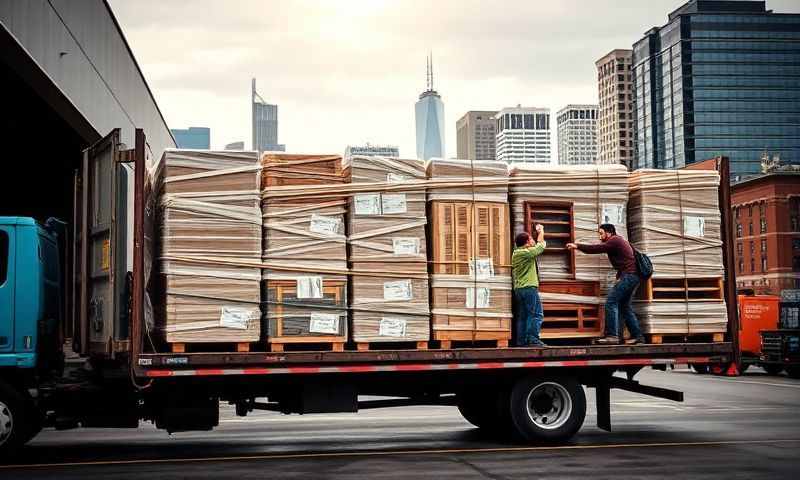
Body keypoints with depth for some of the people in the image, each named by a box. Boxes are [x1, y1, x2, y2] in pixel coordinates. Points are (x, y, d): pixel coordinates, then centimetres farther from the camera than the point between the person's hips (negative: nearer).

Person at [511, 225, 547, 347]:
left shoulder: (515, 253, 12)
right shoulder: (527, 253, -12)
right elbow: (541, 245, 1)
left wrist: (538, 232, 33)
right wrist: (541, 231, 18)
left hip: (518, 289, 9)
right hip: (529, 287, -9)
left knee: (522, 316, 10)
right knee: (537, 314, -8)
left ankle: (521, 341, 8)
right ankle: (533, 339, -15)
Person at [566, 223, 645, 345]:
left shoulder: (614, 240, -7)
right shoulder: (620, 241, 25)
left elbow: (596, 248, -16)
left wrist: (577, 246, -12)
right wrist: (619, 276, 12)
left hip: (629, 275, -10)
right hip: (632, 276, 10)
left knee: (611, 302, -14)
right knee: (624, 306, 13)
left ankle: (612, 335, -20)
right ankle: (637, 336, 11)